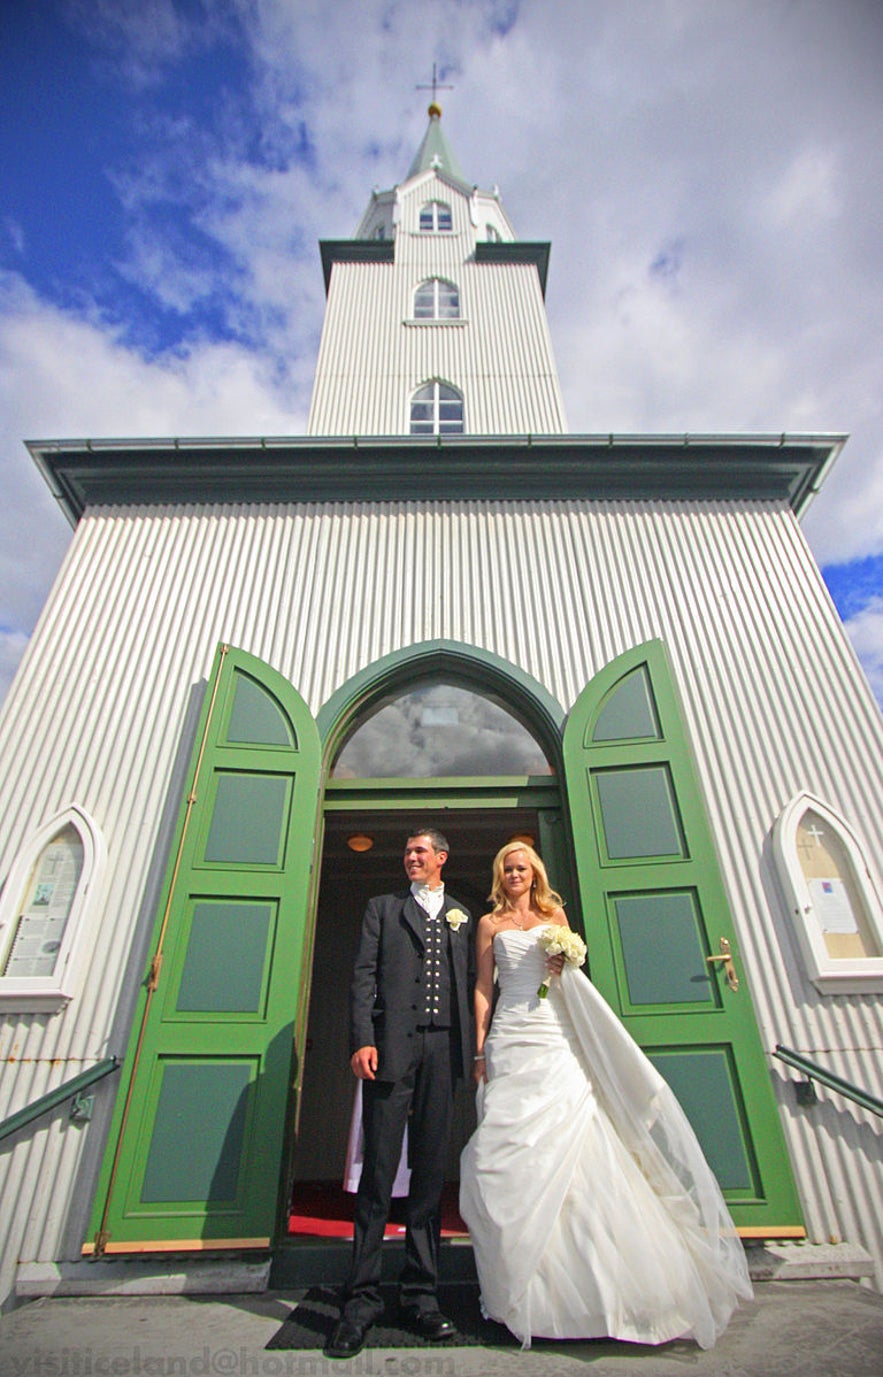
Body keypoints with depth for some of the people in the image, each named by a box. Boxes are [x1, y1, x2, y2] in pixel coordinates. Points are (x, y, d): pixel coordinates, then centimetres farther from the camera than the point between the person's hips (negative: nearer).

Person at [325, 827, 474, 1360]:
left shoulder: (463, 916, 17)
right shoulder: (383, 907, 12)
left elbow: (472, 982, 13)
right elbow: (364, 975, 2)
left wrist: (474, 1047, 4)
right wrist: (363, 1039, -9)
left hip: (443, 1050, 2)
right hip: (392, 1046, -2)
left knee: (432, 1172, 8)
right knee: (379, 1170, 0)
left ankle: (422, 1295, 20)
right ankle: (363, 1298, 12)